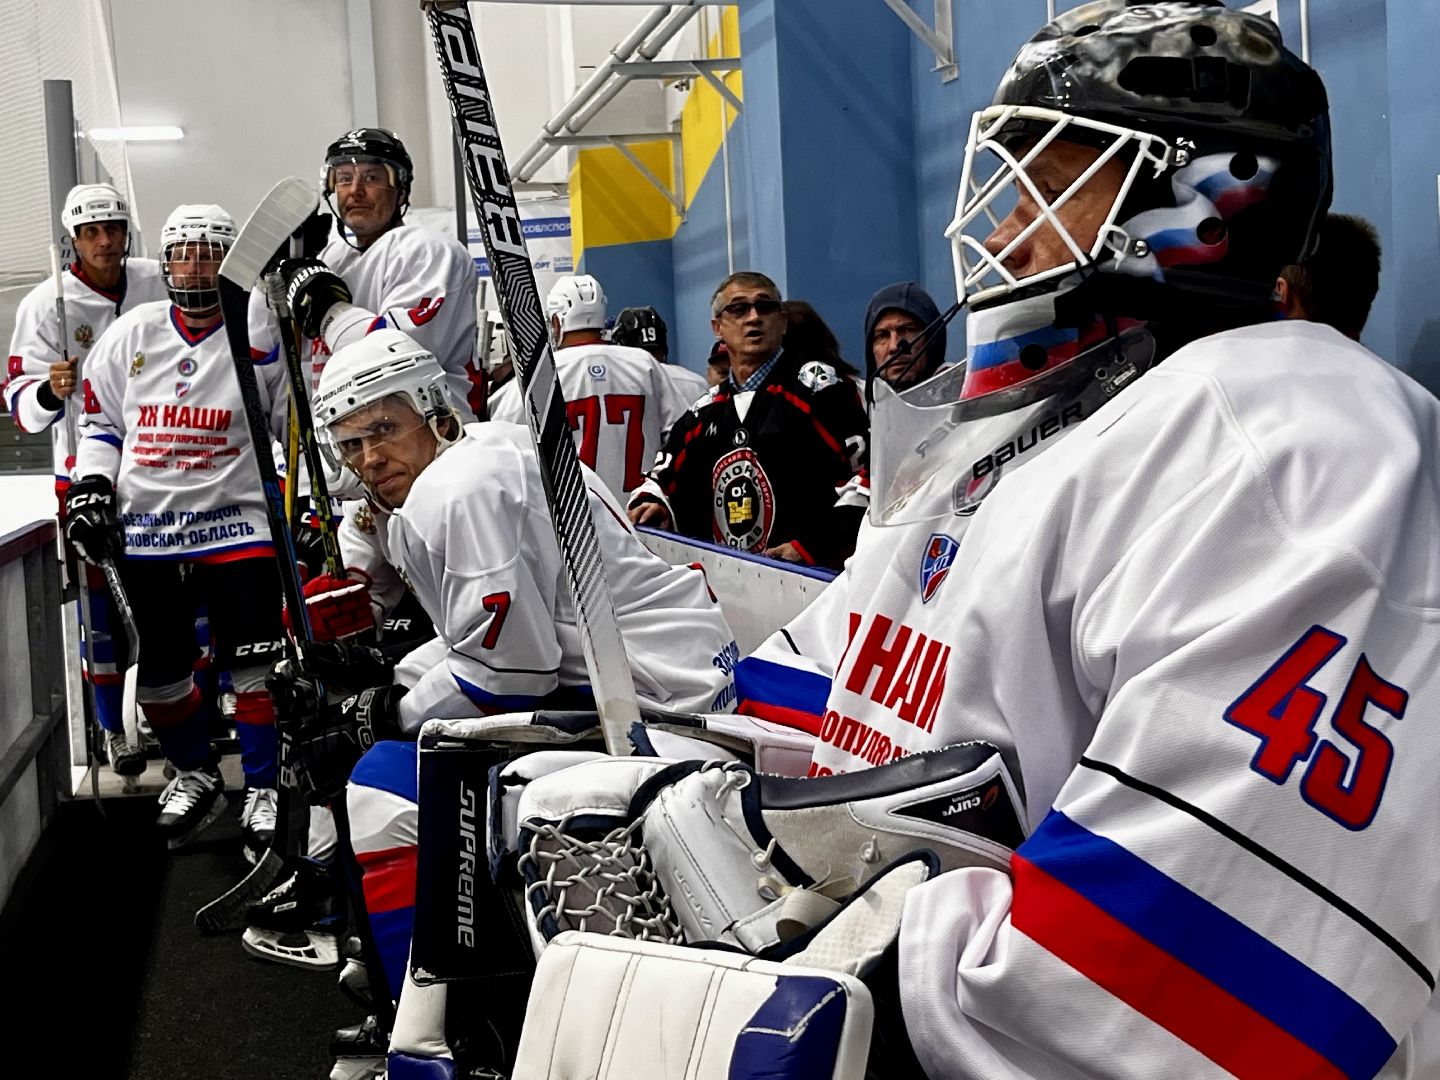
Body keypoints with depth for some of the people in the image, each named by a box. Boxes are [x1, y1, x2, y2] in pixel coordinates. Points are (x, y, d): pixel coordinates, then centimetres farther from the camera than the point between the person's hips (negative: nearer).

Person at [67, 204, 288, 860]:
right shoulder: (130, 335, 6)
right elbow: (100, 420, 13)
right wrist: (91, 488, 1)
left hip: (235, 522, -3)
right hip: (145, 530, 4)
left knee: (253, 665, -8)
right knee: (161, 671, 11)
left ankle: (264, 788, 7)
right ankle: (196, 775, 31)